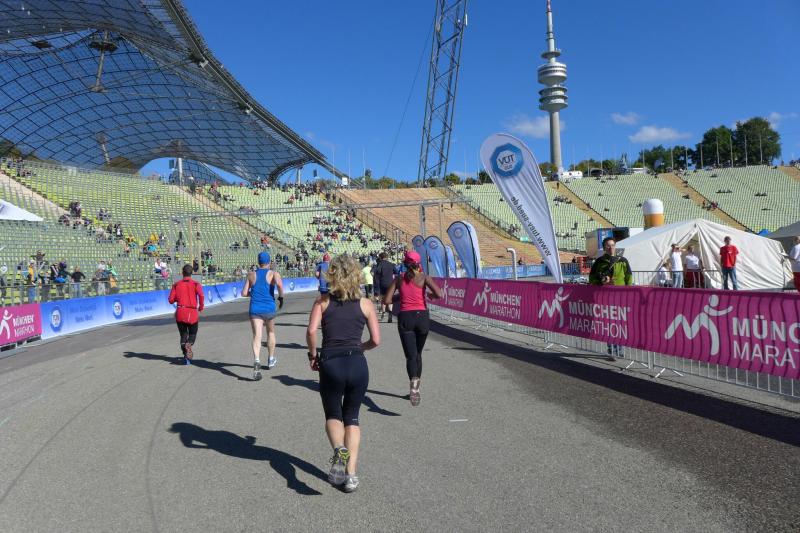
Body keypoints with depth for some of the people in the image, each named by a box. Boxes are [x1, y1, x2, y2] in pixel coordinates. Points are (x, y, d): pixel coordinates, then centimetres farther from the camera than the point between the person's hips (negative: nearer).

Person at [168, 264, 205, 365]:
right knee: (193, 334, 15)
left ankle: (186, 357, 1)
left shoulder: (176, 285, 4)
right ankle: (189, 344, -19)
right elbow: (201, 295, -18)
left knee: (183, 334, 14)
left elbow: (171, 300, 1)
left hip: (180, 312, 1)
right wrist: (201, 307, -3)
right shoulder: (196, 284, -1)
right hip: (193, 313, -1)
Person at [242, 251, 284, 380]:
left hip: (255, 309, 0)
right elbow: (279, 284, -21)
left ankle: (257, 361, -33)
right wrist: (281, 297, -6)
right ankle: (271, 360, 36)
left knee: (257, 336, -9)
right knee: (271, 332, 23)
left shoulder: (251, 275, 8)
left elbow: (244, 293, 6)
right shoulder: (273, 274, 0)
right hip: (269, 309, 0)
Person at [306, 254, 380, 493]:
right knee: (352, 418, 19)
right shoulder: (365, 304, 6)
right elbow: (376, 340, 4)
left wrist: (312, 355, 6)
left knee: (333, 415, 19)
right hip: (357, 364, 1)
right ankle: (351, 473, 9)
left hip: (330, 364, -1)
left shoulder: (323, 301, 5)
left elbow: (311, 331, -9)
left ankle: (339, 450, -14)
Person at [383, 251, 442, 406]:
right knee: (418, 354, 20)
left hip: (405, 317, 0)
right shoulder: (423, 277, 1)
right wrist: (429, 294, 9)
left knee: (411, 355, -6)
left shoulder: (399, 279, 7)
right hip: (422, 316, 0)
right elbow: (439, 294, -12)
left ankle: (414, 385, -33)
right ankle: (416, 387, 27)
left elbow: (386, 300, 4)